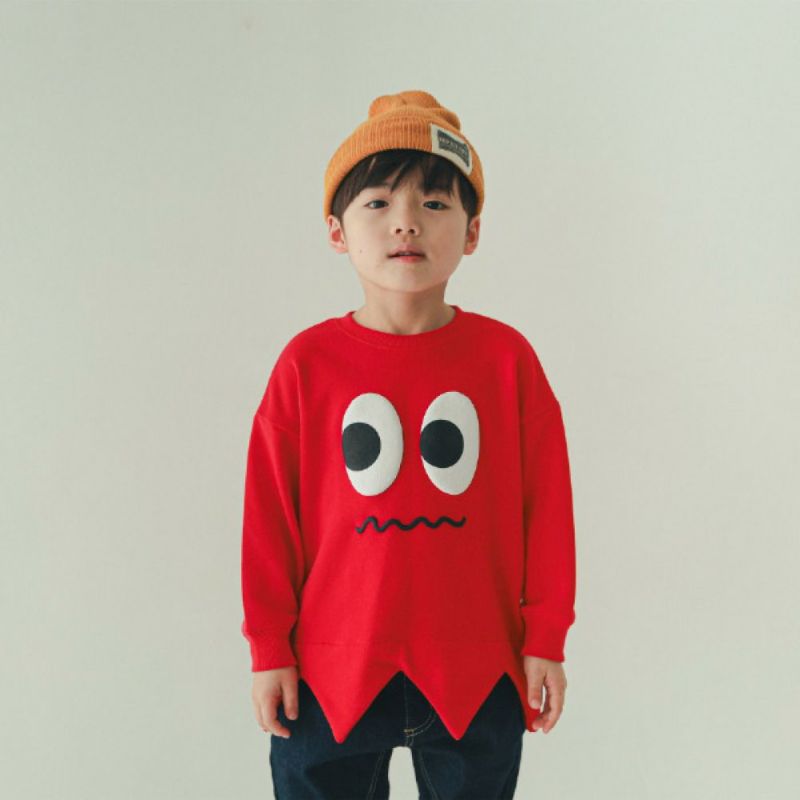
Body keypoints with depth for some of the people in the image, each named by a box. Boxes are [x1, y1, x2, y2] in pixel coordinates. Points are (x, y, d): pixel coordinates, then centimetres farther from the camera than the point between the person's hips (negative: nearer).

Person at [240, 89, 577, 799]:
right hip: (332, 671, 0)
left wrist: (545, 640, 1)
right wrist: (269, 648, 1)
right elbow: (270, 514, -1)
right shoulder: (307, 363, -6)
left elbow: (547, 506, -1)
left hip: (478, 675, 1)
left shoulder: (507, 357, -5)